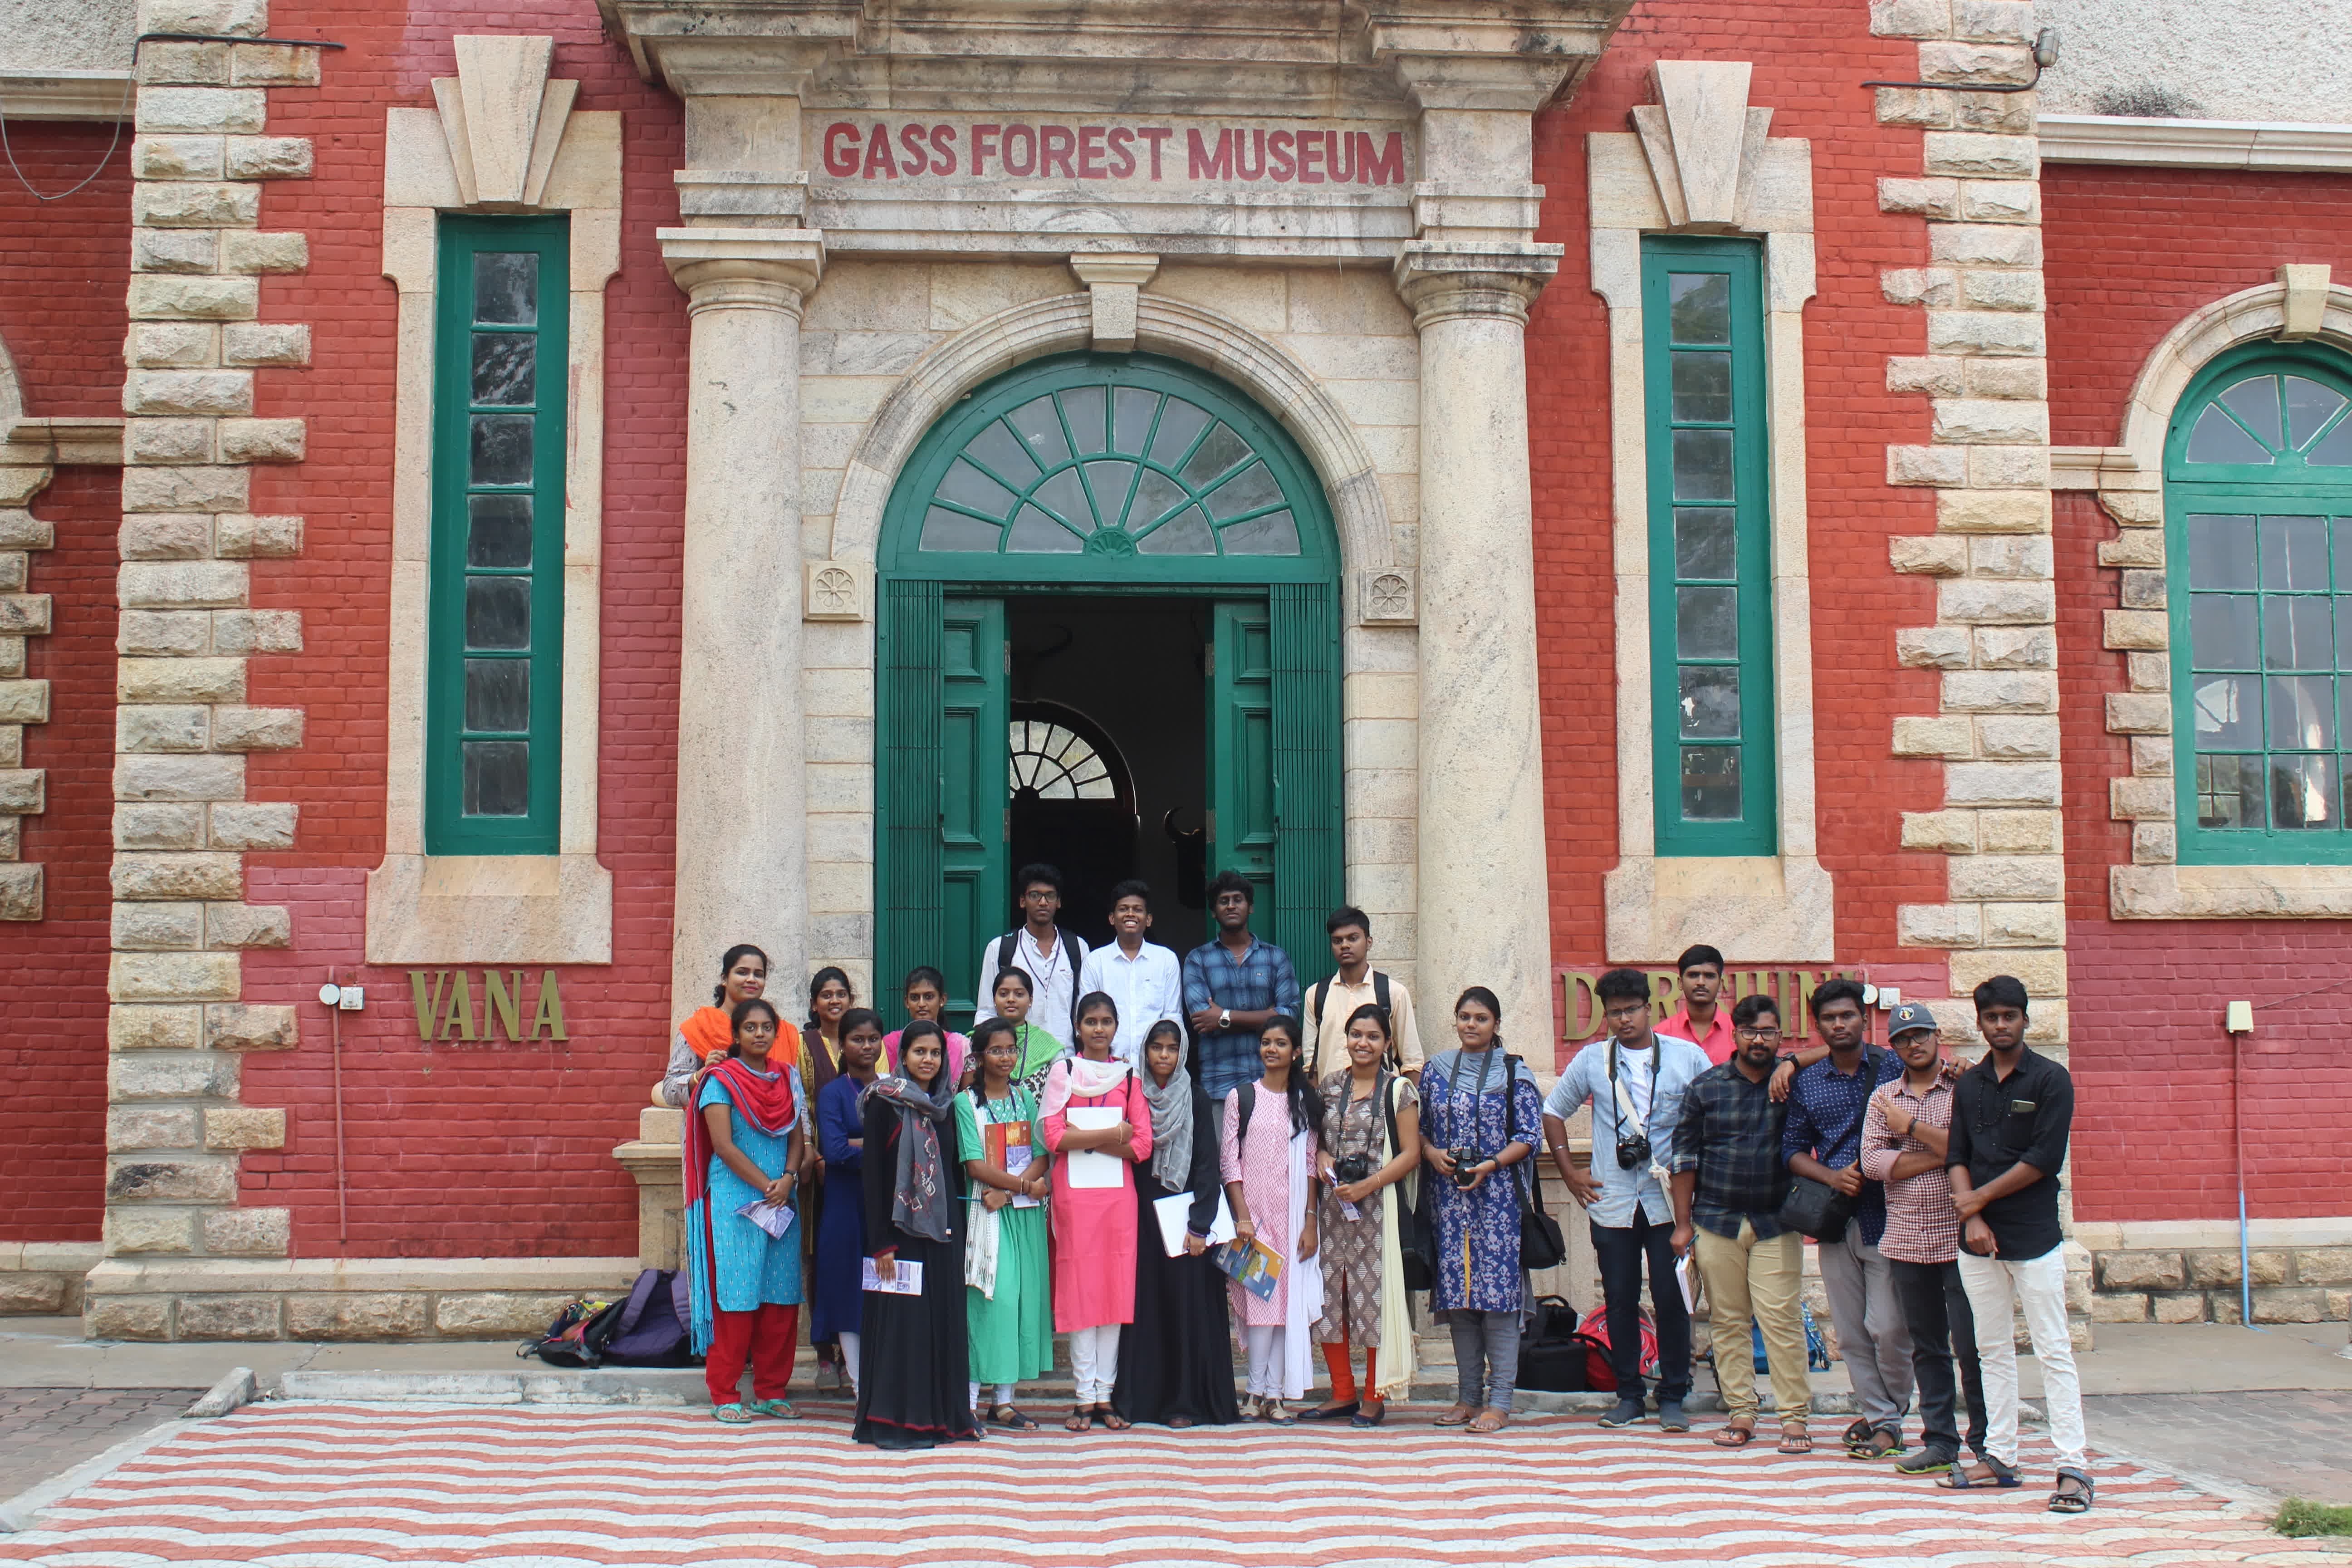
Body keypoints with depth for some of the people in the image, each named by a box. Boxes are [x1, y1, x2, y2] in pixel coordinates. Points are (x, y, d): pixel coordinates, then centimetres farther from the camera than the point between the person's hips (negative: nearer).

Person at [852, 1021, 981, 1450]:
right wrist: (880, 1242, -14)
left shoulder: (946, 1104, 11)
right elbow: (873, 1173, -9)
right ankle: (893, 1421, 2)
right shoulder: (885, 1102, -6)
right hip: (900, 1224, -5)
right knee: (901, 1319, -5)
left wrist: (958, 1223, 7)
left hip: (942, 1224, 6)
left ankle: (944, 1415, 15)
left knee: (945, 1316, 7)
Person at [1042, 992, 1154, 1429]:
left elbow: (1142, 1144, 1)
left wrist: (1085, 1139, -9)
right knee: (1079, 1289, -2)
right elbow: (1055, 1136, -7)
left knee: (1116, 1288, 2)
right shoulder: (1063, 1070, 4)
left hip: (1119, 1191, 2)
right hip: (1075, 1191, -2)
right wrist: (1112, 1135, -13)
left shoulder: (1129, 1075, 11)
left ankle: (1105, 1395, 9)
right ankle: (1084, 1397, 3)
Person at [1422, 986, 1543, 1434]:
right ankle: (1468, 1397, 12)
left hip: (1497, 1194, -3)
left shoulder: (1514, 1072, 1)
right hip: (1448, 1194, 4)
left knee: (1498, 1292, -7)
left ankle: (1500, 1401, -4)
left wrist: (1489, 1165, -14)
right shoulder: (1435, 1069, 11)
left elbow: (1530, 1135, -2)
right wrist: (1432, 1153, -5)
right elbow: (1418, 1127, 15)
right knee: (1456, 1292, 4)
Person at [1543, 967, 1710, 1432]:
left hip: (1669, 1202, -2)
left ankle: (1672, 1397, 8)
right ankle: (1628, 1394, 16)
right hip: (1611, 1202, 2)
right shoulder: (1591, 1060, 6)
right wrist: (1569, 1172, 10)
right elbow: (1553, 1112, 17)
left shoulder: (1688, 1057, 2)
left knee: (1671, 1299, -1)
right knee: (1620, 1301, 5)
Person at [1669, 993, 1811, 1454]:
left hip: (1776, 1224, -1)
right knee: (1727, 1320, 5)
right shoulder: (1706, 1086, 6)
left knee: (1783, 1319, -6)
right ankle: (1740, 1412, 12)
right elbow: (1685, 1155, 8)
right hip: (1716, 1221, 2)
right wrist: (1683, 1223, 5)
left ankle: (1794, 1416, 0)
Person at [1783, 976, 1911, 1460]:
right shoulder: (1806, 1083, 9)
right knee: (1851, 1332, 7)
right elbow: (1794, 1149, 12)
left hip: (1886, 1216, -3)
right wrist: (1832, 1176, -5)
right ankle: (1875, 1413, 18)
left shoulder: (1894, 1068, 0)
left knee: (1888, 1327, -7)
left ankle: (1890, 1420, 9)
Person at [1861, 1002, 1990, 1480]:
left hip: (1958, 1238, -4)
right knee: (1926, 1346, 10)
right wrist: (1943, 1153, -10)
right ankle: (1940, 1440, 17)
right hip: (1907, 1239, 4)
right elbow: (1873, 1161, -1)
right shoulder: (1883, 1099, 12)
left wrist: (1912, 1127, -10)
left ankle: (1986, 1441, 7)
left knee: (1971, 1344, -4)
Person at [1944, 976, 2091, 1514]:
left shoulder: (2051, 1080, -3)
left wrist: (1981, 1197, -8)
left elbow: (2045, 1158, -11)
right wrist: (1972, 1217, -8)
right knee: (1993, 1349, 10)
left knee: (2053, 1352, -6)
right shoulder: (1968, 1085, 12)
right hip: (1977, 1238, 5)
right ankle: (2000, 1458, 16)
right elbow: (1957, 1156, 8)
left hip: (2034, 1237, -5)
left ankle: (2073, 1469, -7)